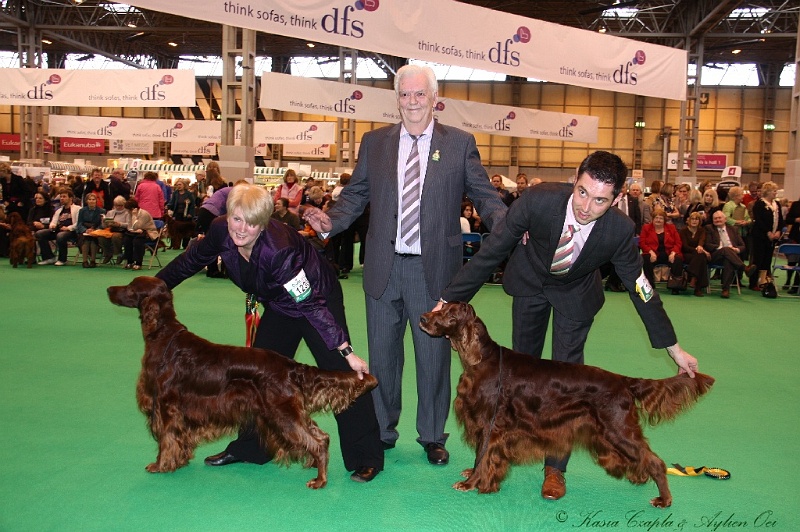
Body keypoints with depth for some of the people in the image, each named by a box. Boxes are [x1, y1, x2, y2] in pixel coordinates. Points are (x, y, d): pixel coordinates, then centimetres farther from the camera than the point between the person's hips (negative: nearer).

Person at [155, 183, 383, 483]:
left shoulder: (278, 250, -37)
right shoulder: (221, 231, -19)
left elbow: (311, 305, -35)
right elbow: (192, 260, 3)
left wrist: (347, 351, -35)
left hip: (319, 299, -7)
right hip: (279, 306, 7)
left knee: (341, 374, -13)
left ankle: (367, 459, -5)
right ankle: (249, 447, 28)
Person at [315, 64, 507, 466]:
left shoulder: (460, 143, 3)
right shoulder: (374, 142, 8)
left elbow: (485, 197, 2)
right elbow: (354, 196, 8)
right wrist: (330, 222, -11)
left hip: (434, 269, -2)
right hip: (383, 267, 2)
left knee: (434, 354, 8)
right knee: (382, 355, 13)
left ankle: (432, 436, 27)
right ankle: (382, 432, 31)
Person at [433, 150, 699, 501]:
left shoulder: (620, 230, -32)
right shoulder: (538, 200, -36)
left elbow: (640, 287, -17)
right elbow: (491, 252, -27)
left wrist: (673, 347, -10)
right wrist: (449, 300, -25)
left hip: (575, 293, -1)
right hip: (530, 281, 1)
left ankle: (555, 468, 8)